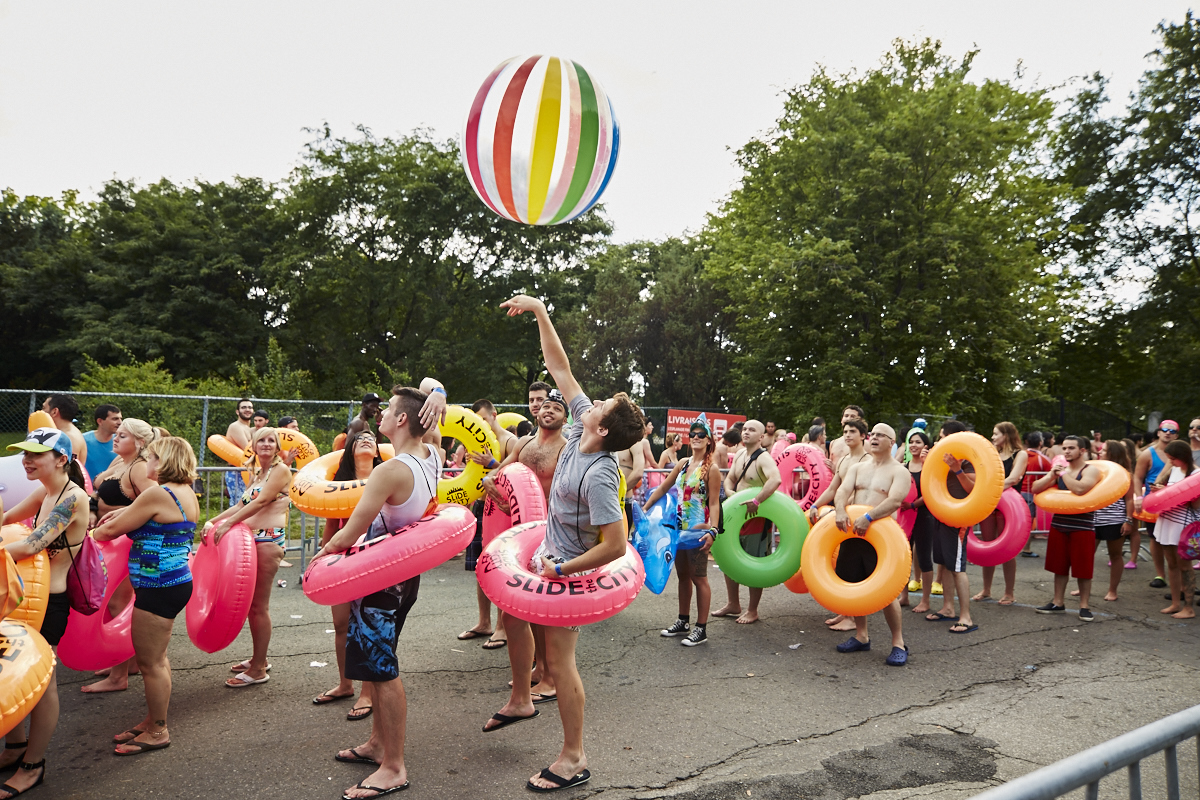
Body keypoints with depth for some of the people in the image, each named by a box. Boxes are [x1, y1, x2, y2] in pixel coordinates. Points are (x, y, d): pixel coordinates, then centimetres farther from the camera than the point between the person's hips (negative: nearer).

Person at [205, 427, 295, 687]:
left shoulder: (281, 470, -7)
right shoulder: (256, 474, 19)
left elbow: (261, 502, -17)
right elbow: (240, 506, 14)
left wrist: (228, 524, -22)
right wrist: (213, 521, 2)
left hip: (269, 541, -8)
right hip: (250, 539, 8)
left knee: (259, 605, -5)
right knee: (251, 603, 13)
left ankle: (259, 669, 3)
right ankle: (258, 659, 26)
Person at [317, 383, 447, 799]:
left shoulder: (391, 471, -26)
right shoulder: (431, 455, -3)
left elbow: (349, 534, -21)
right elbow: (430, 386, 11)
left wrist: (324, 550, 0)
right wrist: (436, 395, -13)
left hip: (381, 578, -9)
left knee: (382, 671, 2)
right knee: (380, 666, 22)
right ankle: (378, 744, 37)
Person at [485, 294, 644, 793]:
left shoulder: (599, 475, -32)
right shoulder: (582, 427, -10)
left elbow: (616, 546, -33)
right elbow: (560, 368, -4)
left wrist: (560, 570, -23)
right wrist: (539, 311, -6)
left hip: (571, 569, -9)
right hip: (550, 553, 9)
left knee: (559, 658, 0)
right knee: (512, 612, 24)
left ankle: (573, 759, 15)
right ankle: (520, 701, 42)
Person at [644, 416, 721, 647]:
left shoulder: (711, 469, -10)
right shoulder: (683, 463, 9)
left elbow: (714, 504, -13)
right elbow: (663, 488, 15)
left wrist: (712, 530, -24)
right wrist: (645, 509, 12)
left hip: (698, 530, -7)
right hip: (679, 527, 7)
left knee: (699, 578, 0)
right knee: (682, 575, 16)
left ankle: (701, 629, 10)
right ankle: (683, 622, 29)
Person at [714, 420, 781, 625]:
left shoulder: (764, 458, -18)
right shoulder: (739, 455, 7)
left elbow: (775, 479, -37)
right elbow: (729, 479, 18)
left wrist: (756, 501, -40)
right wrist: (729, 491, -4)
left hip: (757, 518, -8)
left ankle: (752, 611, 18)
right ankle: (733, 604, 32)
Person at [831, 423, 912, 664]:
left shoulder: (899, 471, -2)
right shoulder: (857, 467, 13)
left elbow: (894, 501, -18)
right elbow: (842, 491, -2)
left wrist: (869, 517, -31)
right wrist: (840, 510, -24)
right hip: (853, 534, 5)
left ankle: (899, 644, 7)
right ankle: (861, 636, 27)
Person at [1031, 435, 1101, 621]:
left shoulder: (1091, 471, -7)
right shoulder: (1060, 468, 10)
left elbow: (1079, 489, -28)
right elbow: (1035, 488, 3)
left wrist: (1063, 473, -15)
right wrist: (1052, 475, -10)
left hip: (1082, 527, -5)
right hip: (1059, 525, 5)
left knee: (1083, 569, 0)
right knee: (1060, 567, 13)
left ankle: (1084, 606, 12)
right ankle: (1058, 603, 22)